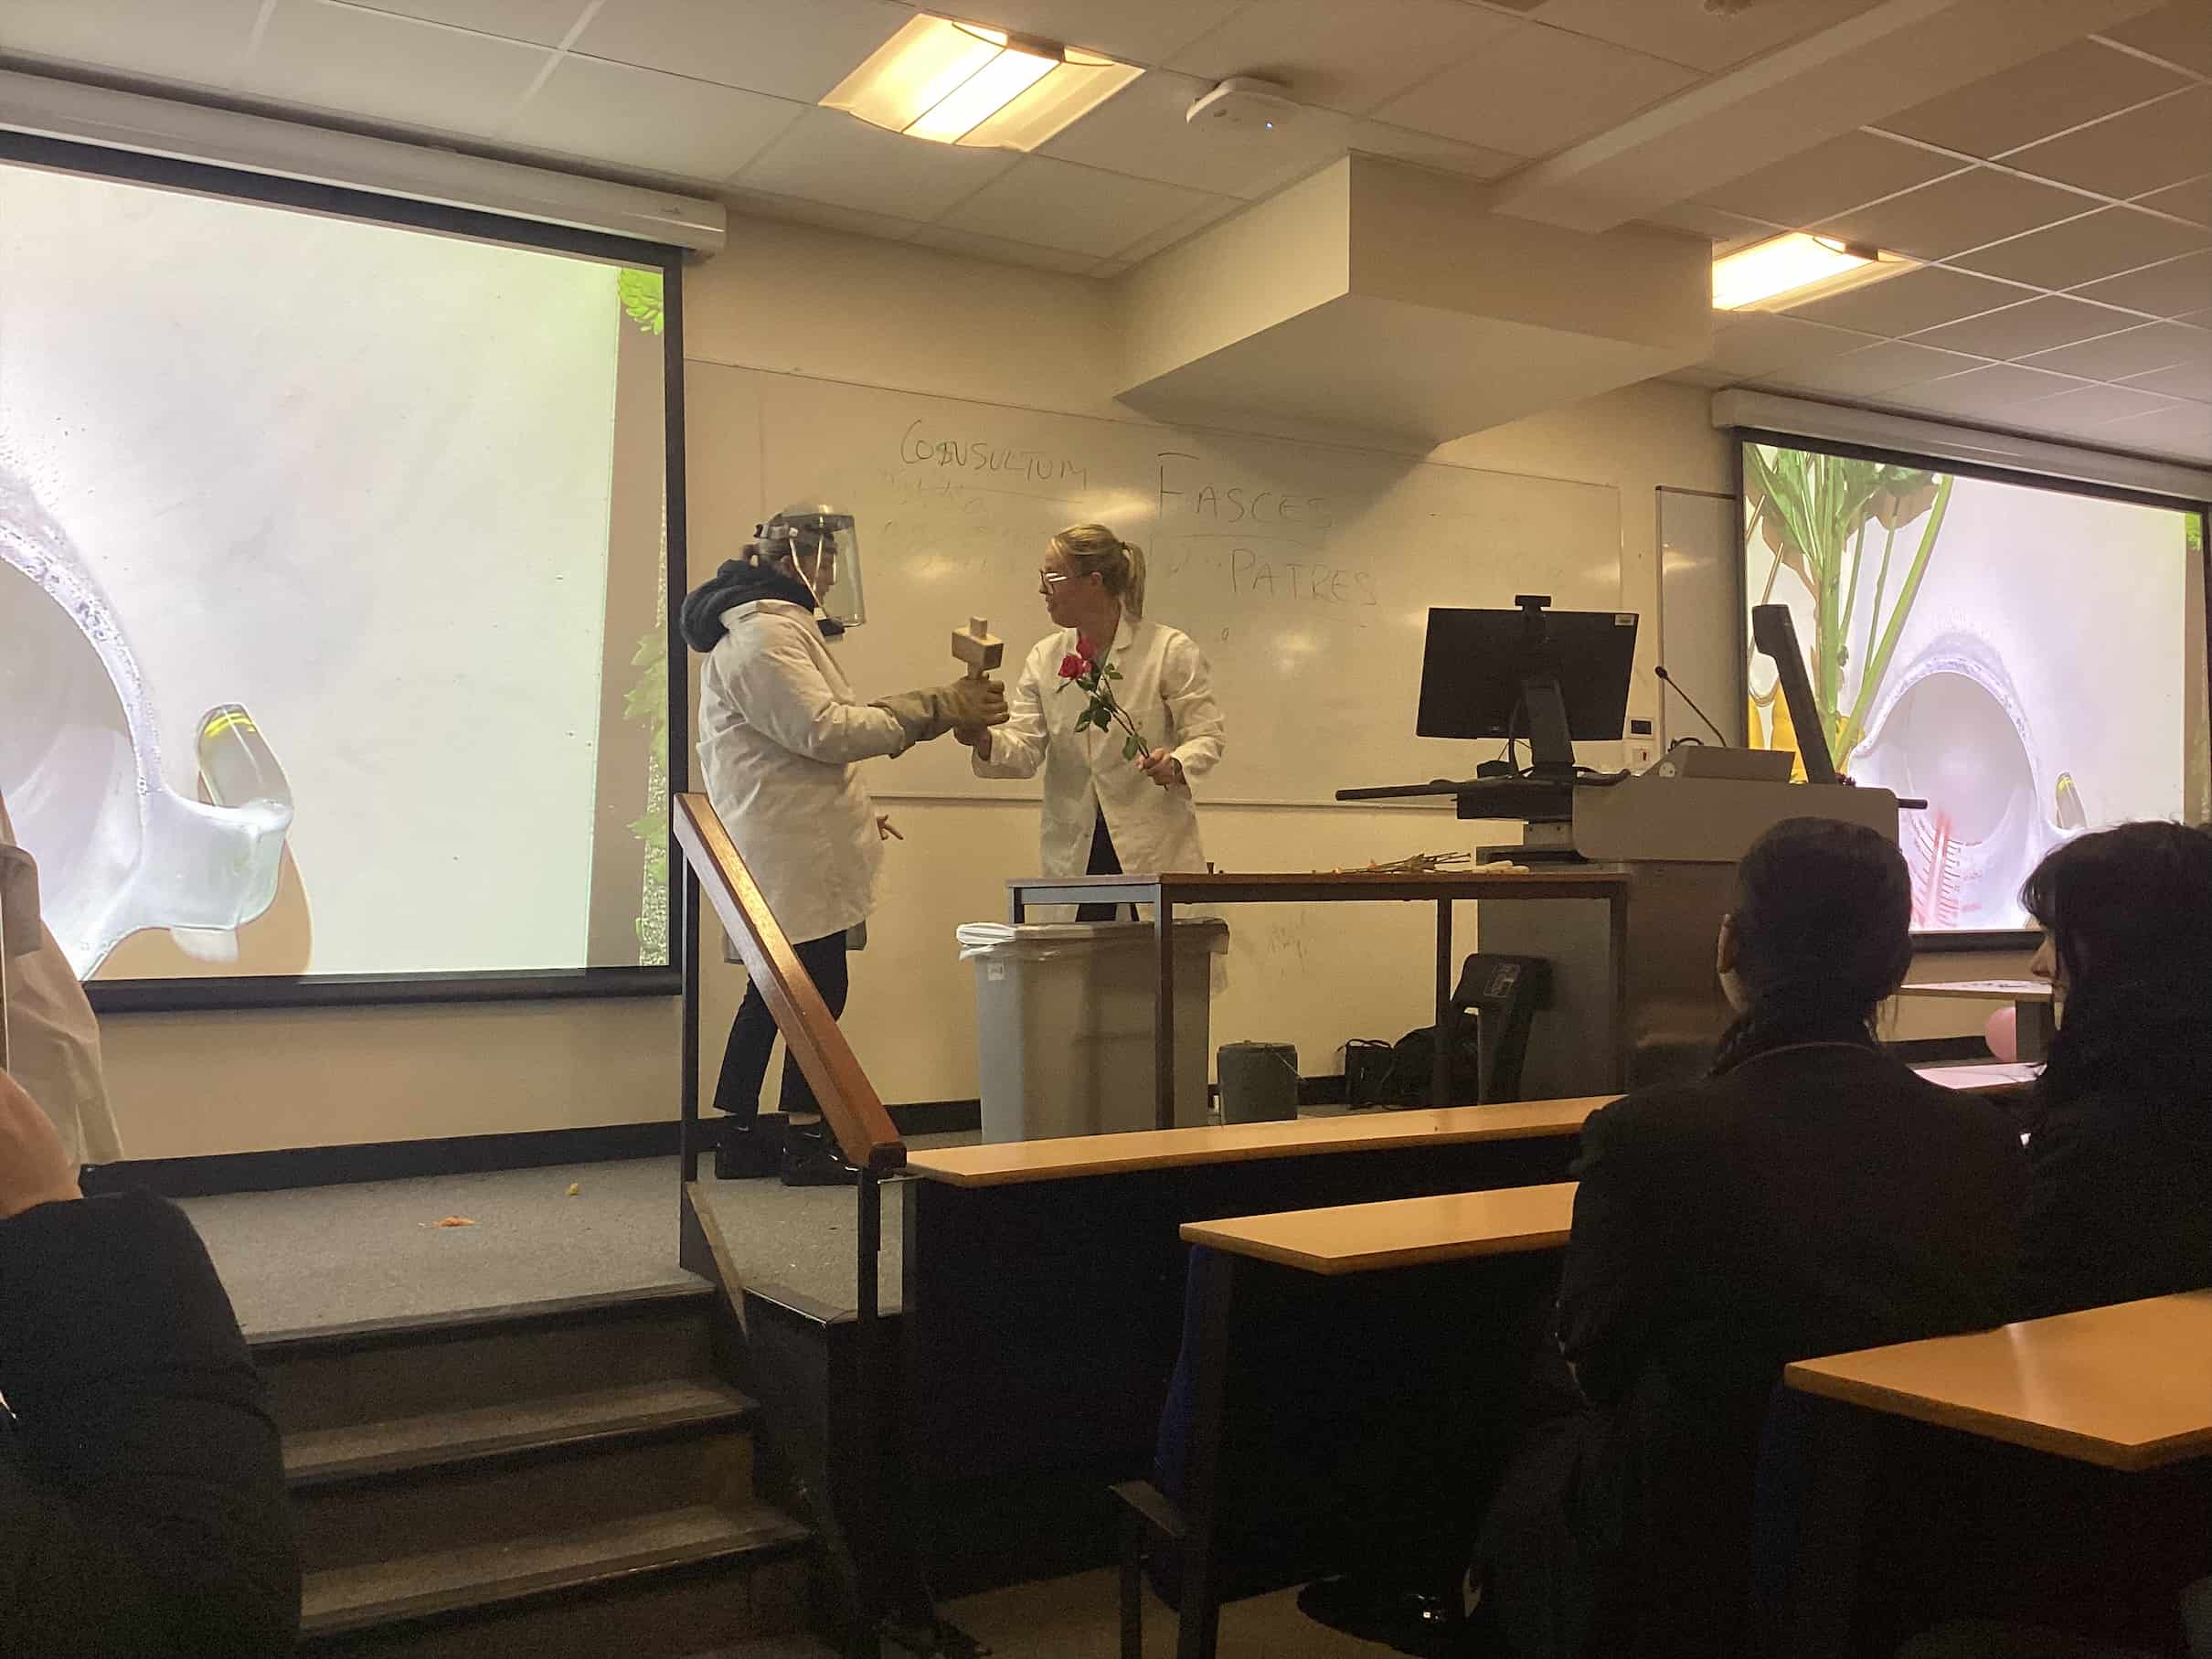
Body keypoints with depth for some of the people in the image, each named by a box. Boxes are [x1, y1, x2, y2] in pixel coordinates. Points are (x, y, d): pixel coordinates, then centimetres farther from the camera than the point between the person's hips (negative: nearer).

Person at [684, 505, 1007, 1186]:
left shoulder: (771, 625, 20)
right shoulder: (766, 633, -15)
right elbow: (826, 729, -22)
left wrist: (851, 814, 22)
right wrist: (939, 708, -20)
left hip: (784, 843, 11)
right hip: (792, 850, -11)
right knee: (820, 990, -4)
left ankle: (738, 1139, 21)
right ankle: (807, 1142, 5)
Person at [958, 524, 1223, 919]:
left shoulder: (1170, 650, -6)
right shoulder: (1044, 658, 6)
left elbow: (1206, 735, -6)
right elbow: (1024, 750, 0)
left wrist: (1175, 765, -27)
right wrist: (985, 742, -21)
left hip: (1155, 848, -3)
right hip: (1072, 853, 4)